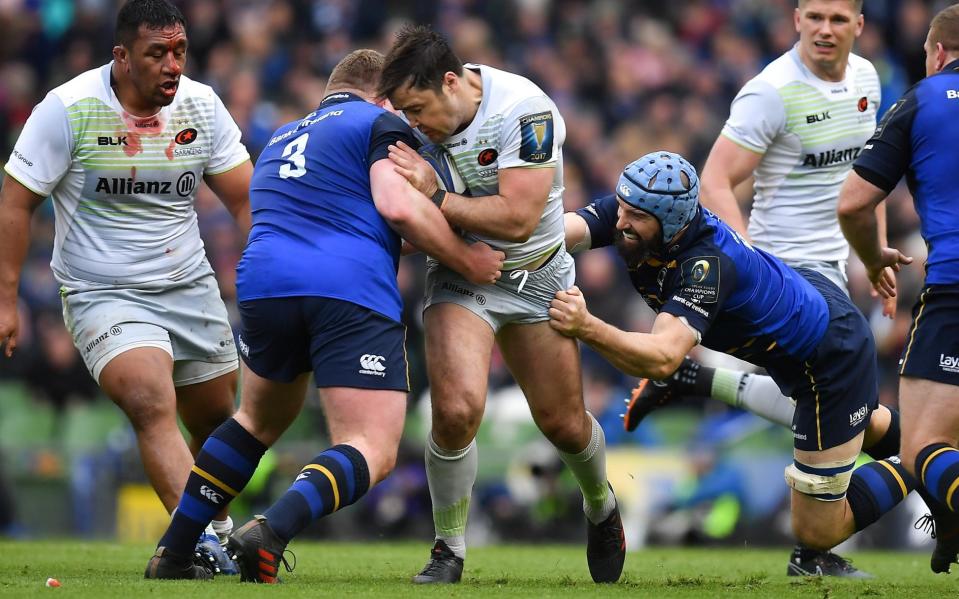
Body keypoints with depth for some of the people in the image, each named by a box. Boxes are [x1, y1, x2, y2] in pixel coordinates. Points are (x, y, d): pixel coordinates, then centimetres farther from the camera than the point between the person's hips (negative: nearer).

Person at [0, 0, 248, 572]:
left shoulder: (201, 106, -2)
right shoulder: (68, 109, -14)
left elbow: (247, 200, 3)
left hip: (192, 288, 5)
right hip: (104, 295, -5)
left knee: (216, 420, 10)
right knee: (153, 405, -26)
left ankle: (220, 532, 34)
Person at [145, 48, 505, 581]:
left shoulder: (282, 138, 32)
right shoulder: (381, 123, 11)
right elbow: (398, 206, -6)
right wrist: (467, 260, 6)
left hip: (263, 282, 6)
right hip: (353, 290, -6)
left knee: (261, 419, 30)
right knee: (372, 453, -6)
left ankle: (172, 553, 27)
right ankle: (272, 531, -32)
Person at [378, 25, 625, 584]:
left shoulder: (525, 111, -26)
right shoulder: (420, 114, -10)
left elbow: (516, 218, -28)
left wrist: (436, 198, -31)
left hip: (537, 277, -2)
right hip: (461, 278, 2)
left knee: (564, 424, 9)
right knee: (457, 408, -22)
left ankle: (601, 507, 43)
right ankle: (450, 550, -4)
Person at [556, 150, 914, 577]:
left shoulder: (708, 265, -40)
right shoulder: (629, 210, -19)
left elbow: (662, 359, -52)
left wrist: (586, 328, -65)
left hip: (833, 357, -8)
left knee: (817, 532, 1)